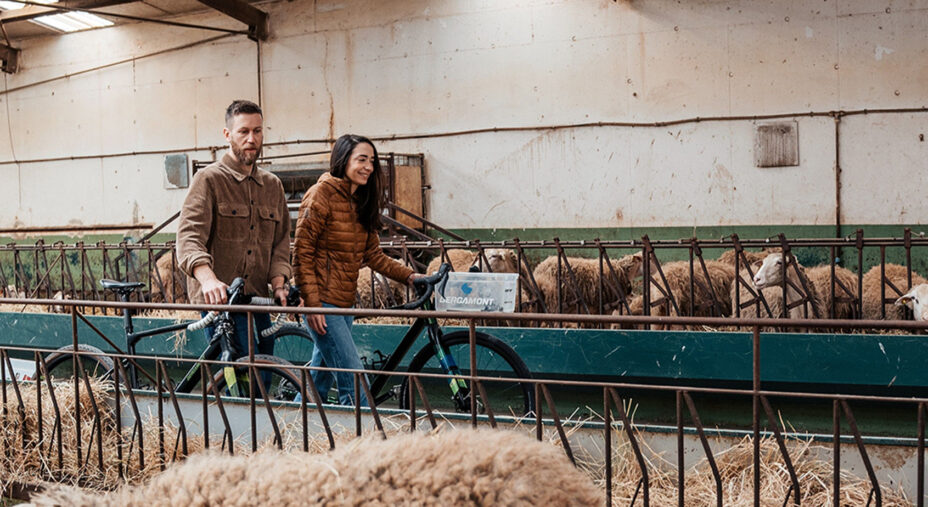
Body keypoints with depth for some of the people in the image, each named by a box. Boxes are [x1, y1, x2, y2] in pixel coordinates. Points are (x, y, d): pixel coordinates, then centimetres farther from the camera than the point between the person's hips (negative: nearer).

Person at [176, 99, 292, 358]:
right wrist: (209, 279, -32)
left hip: (258, 299, 6)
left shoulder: (273, 185, 16)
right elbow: (189, 237, -14)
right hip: (217, 298, -6)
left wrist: (278, 283, -4)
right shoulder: (209, 179, -2)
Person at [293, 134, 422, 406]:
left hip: (345, 302, 8)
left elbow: (373, 254, 14)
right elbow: (302, 252, -13)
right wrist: (311, 302, -19)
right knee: (354, 381, -11)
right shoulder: (322, 194, -10)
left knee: (321, 377, 15)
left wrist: (407, 275, 0)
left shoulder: (361, 202, 14)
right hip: (323, 303, -8)